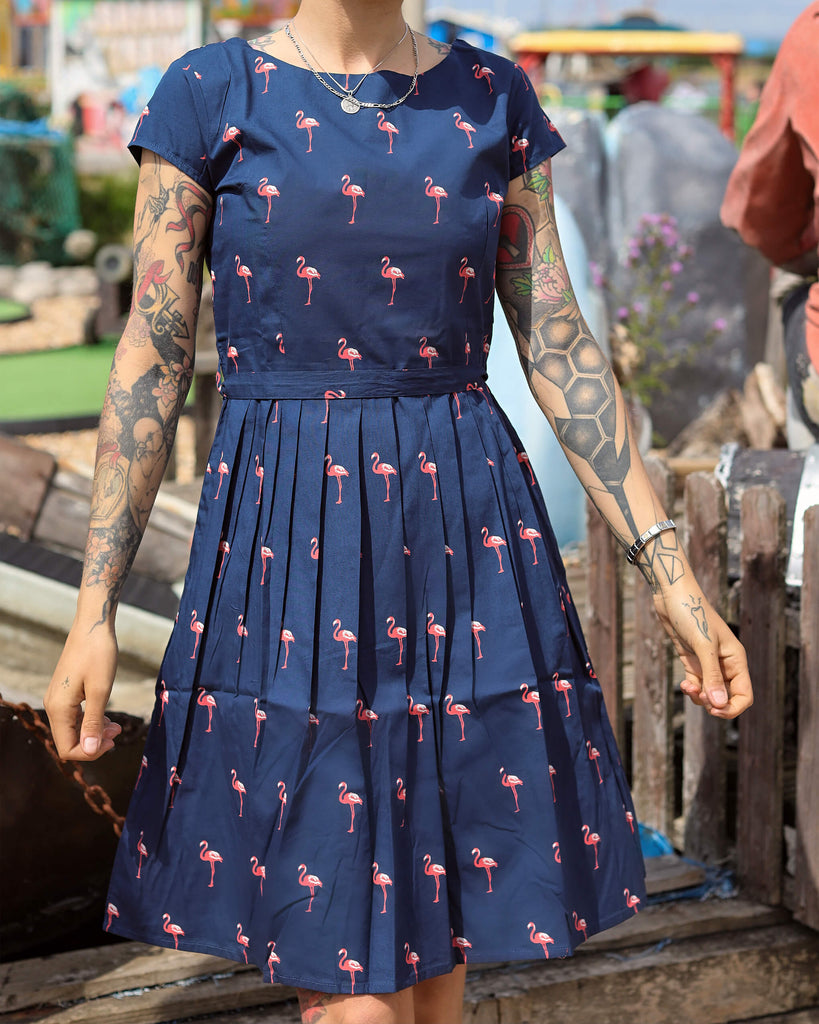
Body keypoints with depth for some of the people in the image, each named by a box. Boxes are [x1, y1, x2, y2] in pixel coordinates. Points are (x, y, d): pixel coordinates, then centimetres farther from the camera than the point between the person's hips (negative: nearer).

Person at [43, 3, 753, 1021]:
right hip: (288, 554, -3)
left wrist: (669, 572, 2)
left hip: (467, 546, 3)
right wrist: (94, 608, -6)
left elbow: (561, 352, 7)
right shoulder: (211, 96, 1)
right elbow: (152, 361, -1)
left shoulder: (493, 99, 8)